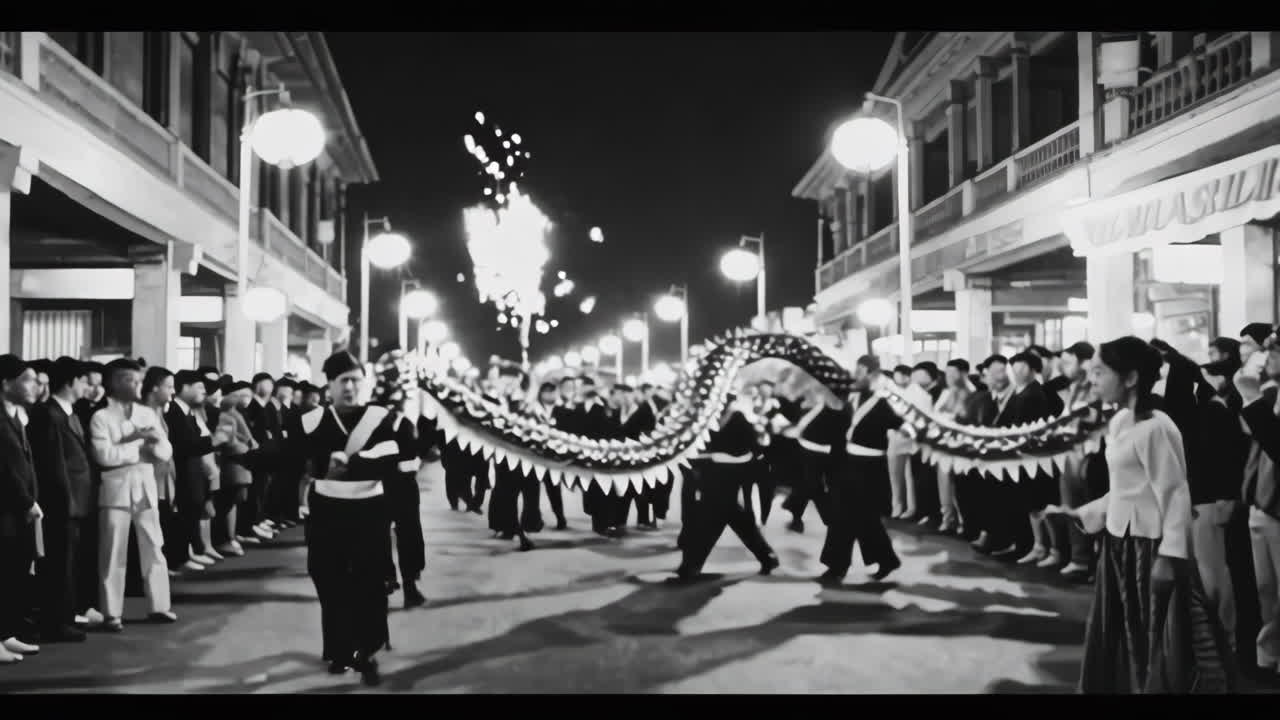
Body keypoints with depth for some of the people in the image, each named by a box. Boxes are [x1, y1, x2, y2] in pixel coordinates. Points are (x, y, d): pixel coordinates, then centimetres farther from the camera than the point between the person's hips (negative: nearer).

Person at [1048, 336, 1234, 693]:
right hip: (1119, 541, 9)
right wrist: (1082, 513, 17)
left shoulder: (1155, 427, -17)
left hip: (1148, 545, -9)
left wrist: (1170, 555, -21)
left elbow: (1175, 495, -18)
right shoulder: (1118, 422, 8)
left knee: (1156, 644, 1)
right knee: (1120, 640, 15)